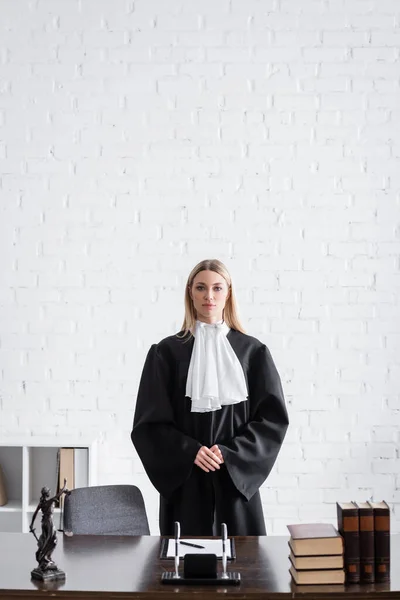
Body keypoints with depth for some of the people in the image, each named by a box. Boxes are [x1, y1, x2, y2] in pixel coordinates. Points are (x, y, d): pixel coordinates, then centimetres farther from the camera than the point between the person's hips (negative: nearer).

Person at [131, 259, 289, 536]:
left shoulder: (252, 351, 4)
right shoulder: (167, 352, 2)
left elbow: (273, 416, 1)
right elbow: (149, 421, 0)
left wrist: (230, 453, -11)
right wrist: (189, 451, -15)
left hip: (236, 478, 1)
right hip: (185, 480, -1)